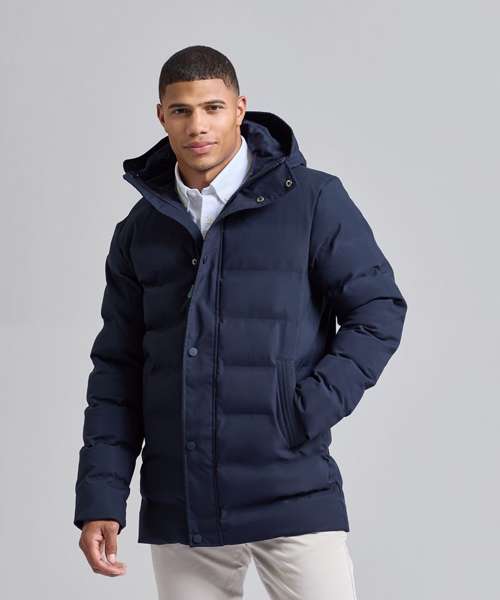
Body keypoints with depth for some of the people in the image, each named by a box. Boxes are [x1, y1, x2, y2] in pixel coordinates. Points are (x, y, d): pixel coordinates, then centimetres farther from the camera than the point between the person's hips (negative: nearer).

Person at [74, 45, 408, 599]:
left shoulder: (312, 200, -1)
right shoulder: (141, 230, 10)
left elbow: (379, 310, 0)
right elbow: (117, 367, 11)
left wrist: (309, 411, -11)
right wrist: (100, 499, 3)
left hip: (293, 496, -3)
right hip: (178, 507, 3)